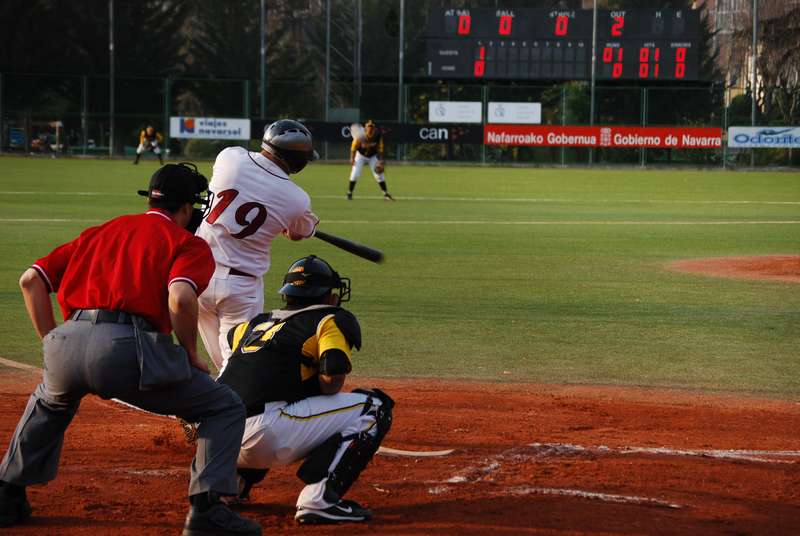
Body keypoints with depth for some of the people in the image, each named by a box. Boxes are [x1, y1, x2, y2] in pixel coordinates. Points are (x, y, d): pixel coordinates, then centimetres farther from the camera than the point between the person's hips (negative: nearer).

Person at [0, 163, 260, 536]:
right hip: (128, 348, -5)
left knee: (49, 403, 41)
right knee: (226, 409, 11)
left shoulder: (98, 233, 29)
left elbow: (31, 279, 21)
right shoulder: (188, 243, 12)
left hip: (67, 346, 6)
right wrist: (191, 354, 4)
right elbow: (180, 299, -10)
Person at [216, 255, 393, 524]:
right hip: (263, 436, -8)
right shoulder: (332, 319, 6)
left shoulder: (257, 323, 26)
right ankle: (319, 497, -15)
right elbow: (332, 378, -10)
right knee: (375, 406, 1)